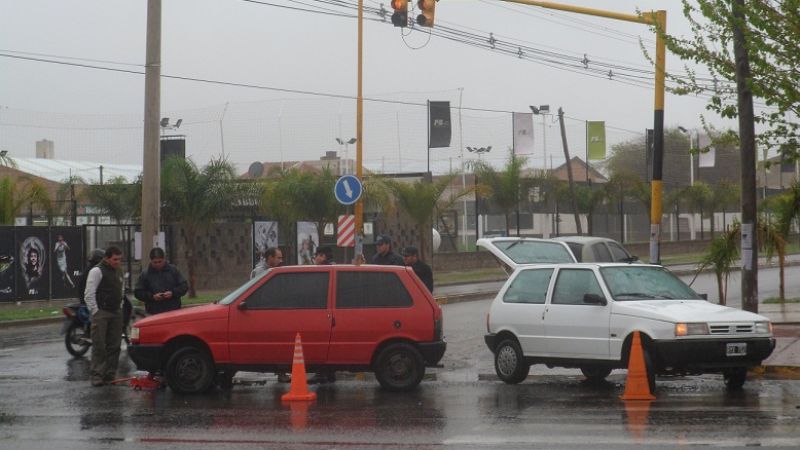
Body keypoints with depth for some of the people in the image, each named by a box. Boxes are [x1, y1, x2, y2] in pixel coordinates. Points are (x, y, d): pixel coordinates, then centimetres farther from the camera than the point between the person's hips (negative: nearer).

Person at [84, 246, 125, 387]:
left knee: (114, 346, 7)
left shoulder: (118, 271, 16)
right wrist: (95, 312, -14)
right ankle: (97, 375, -8)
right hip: (101, 313, -8)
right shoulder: (97, 271, -10)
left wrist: (120, 308, 16)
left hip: (116, 313, 8)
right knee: (99, 346, -9)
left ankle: (110, 375, 12)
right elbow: (89, 294, -13)